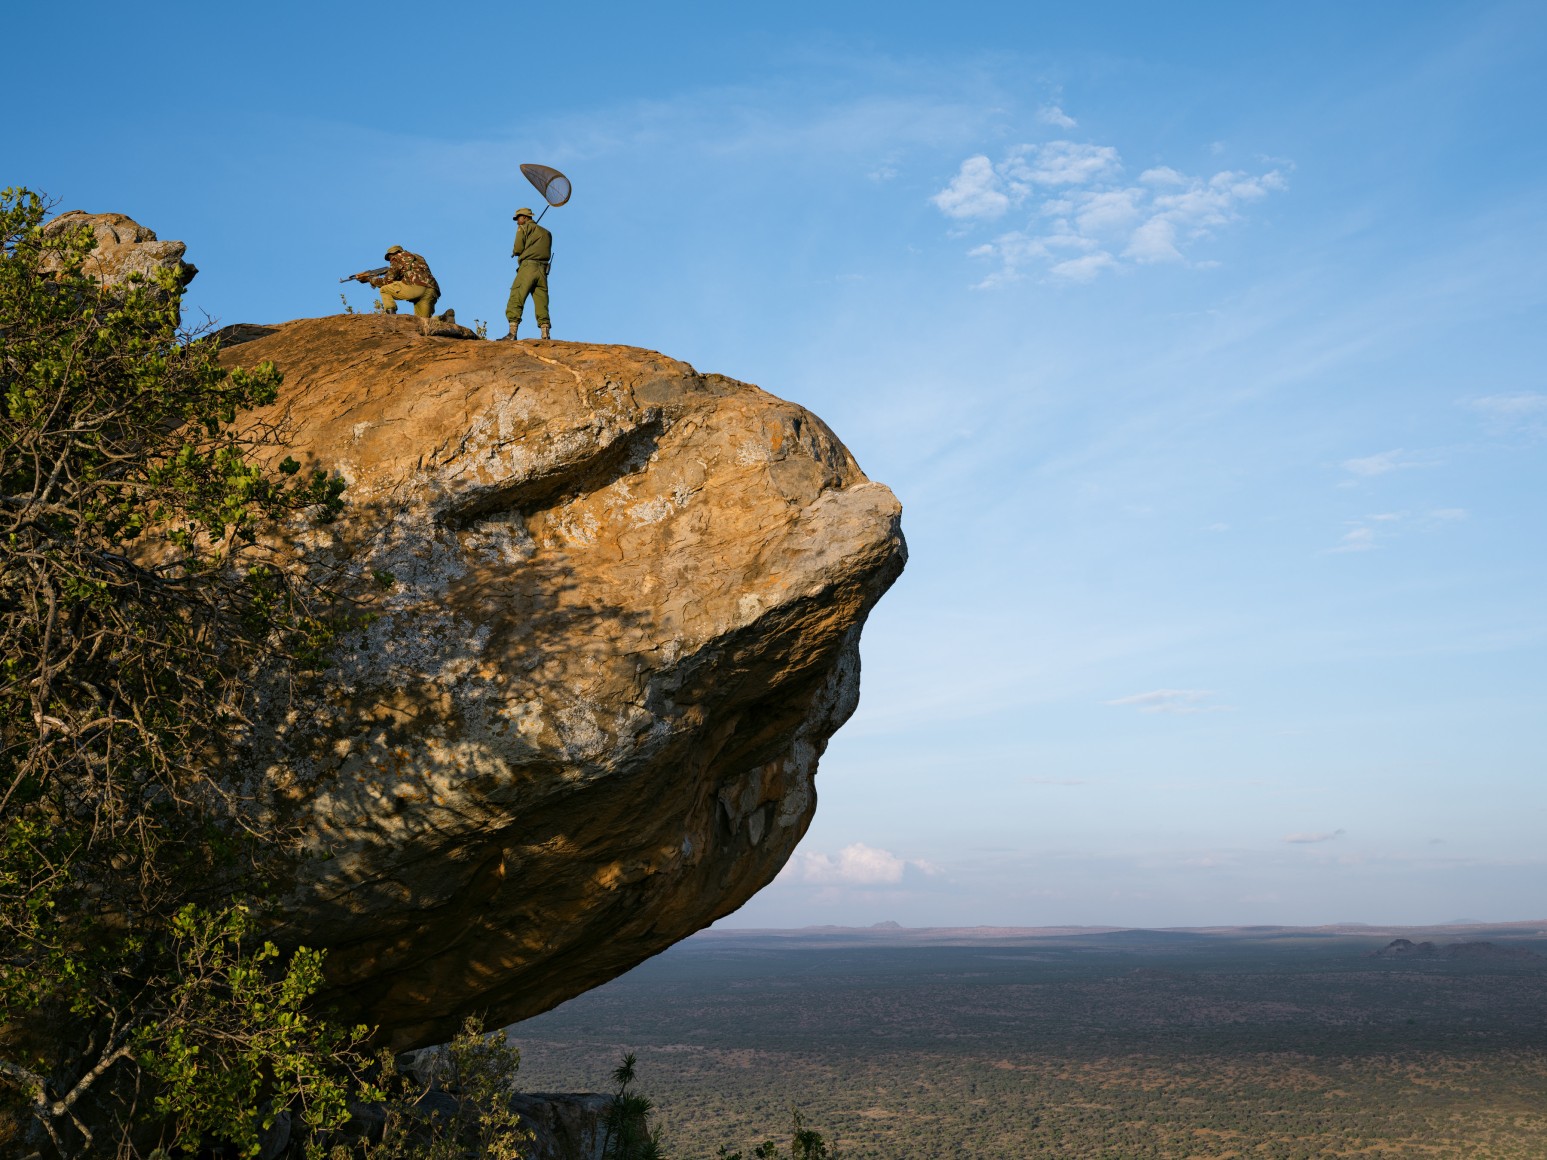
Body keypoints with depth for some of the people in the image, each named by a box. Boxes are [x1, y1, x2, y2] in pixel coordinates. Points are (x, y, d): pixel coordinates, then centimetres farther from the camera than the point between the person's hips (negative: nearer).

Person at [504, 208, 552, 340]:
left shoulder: (524, 228, 6)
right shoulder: (546, 233, 24)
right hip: (543, 270, 5)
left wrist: (515, 252, 19)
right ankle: (545, 334, -8)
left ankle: (512, 333, -17)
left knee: (515, 299, -7)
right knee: (541, 304, 3)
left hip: (528, 266, -5)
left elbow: (518, 249, -4)